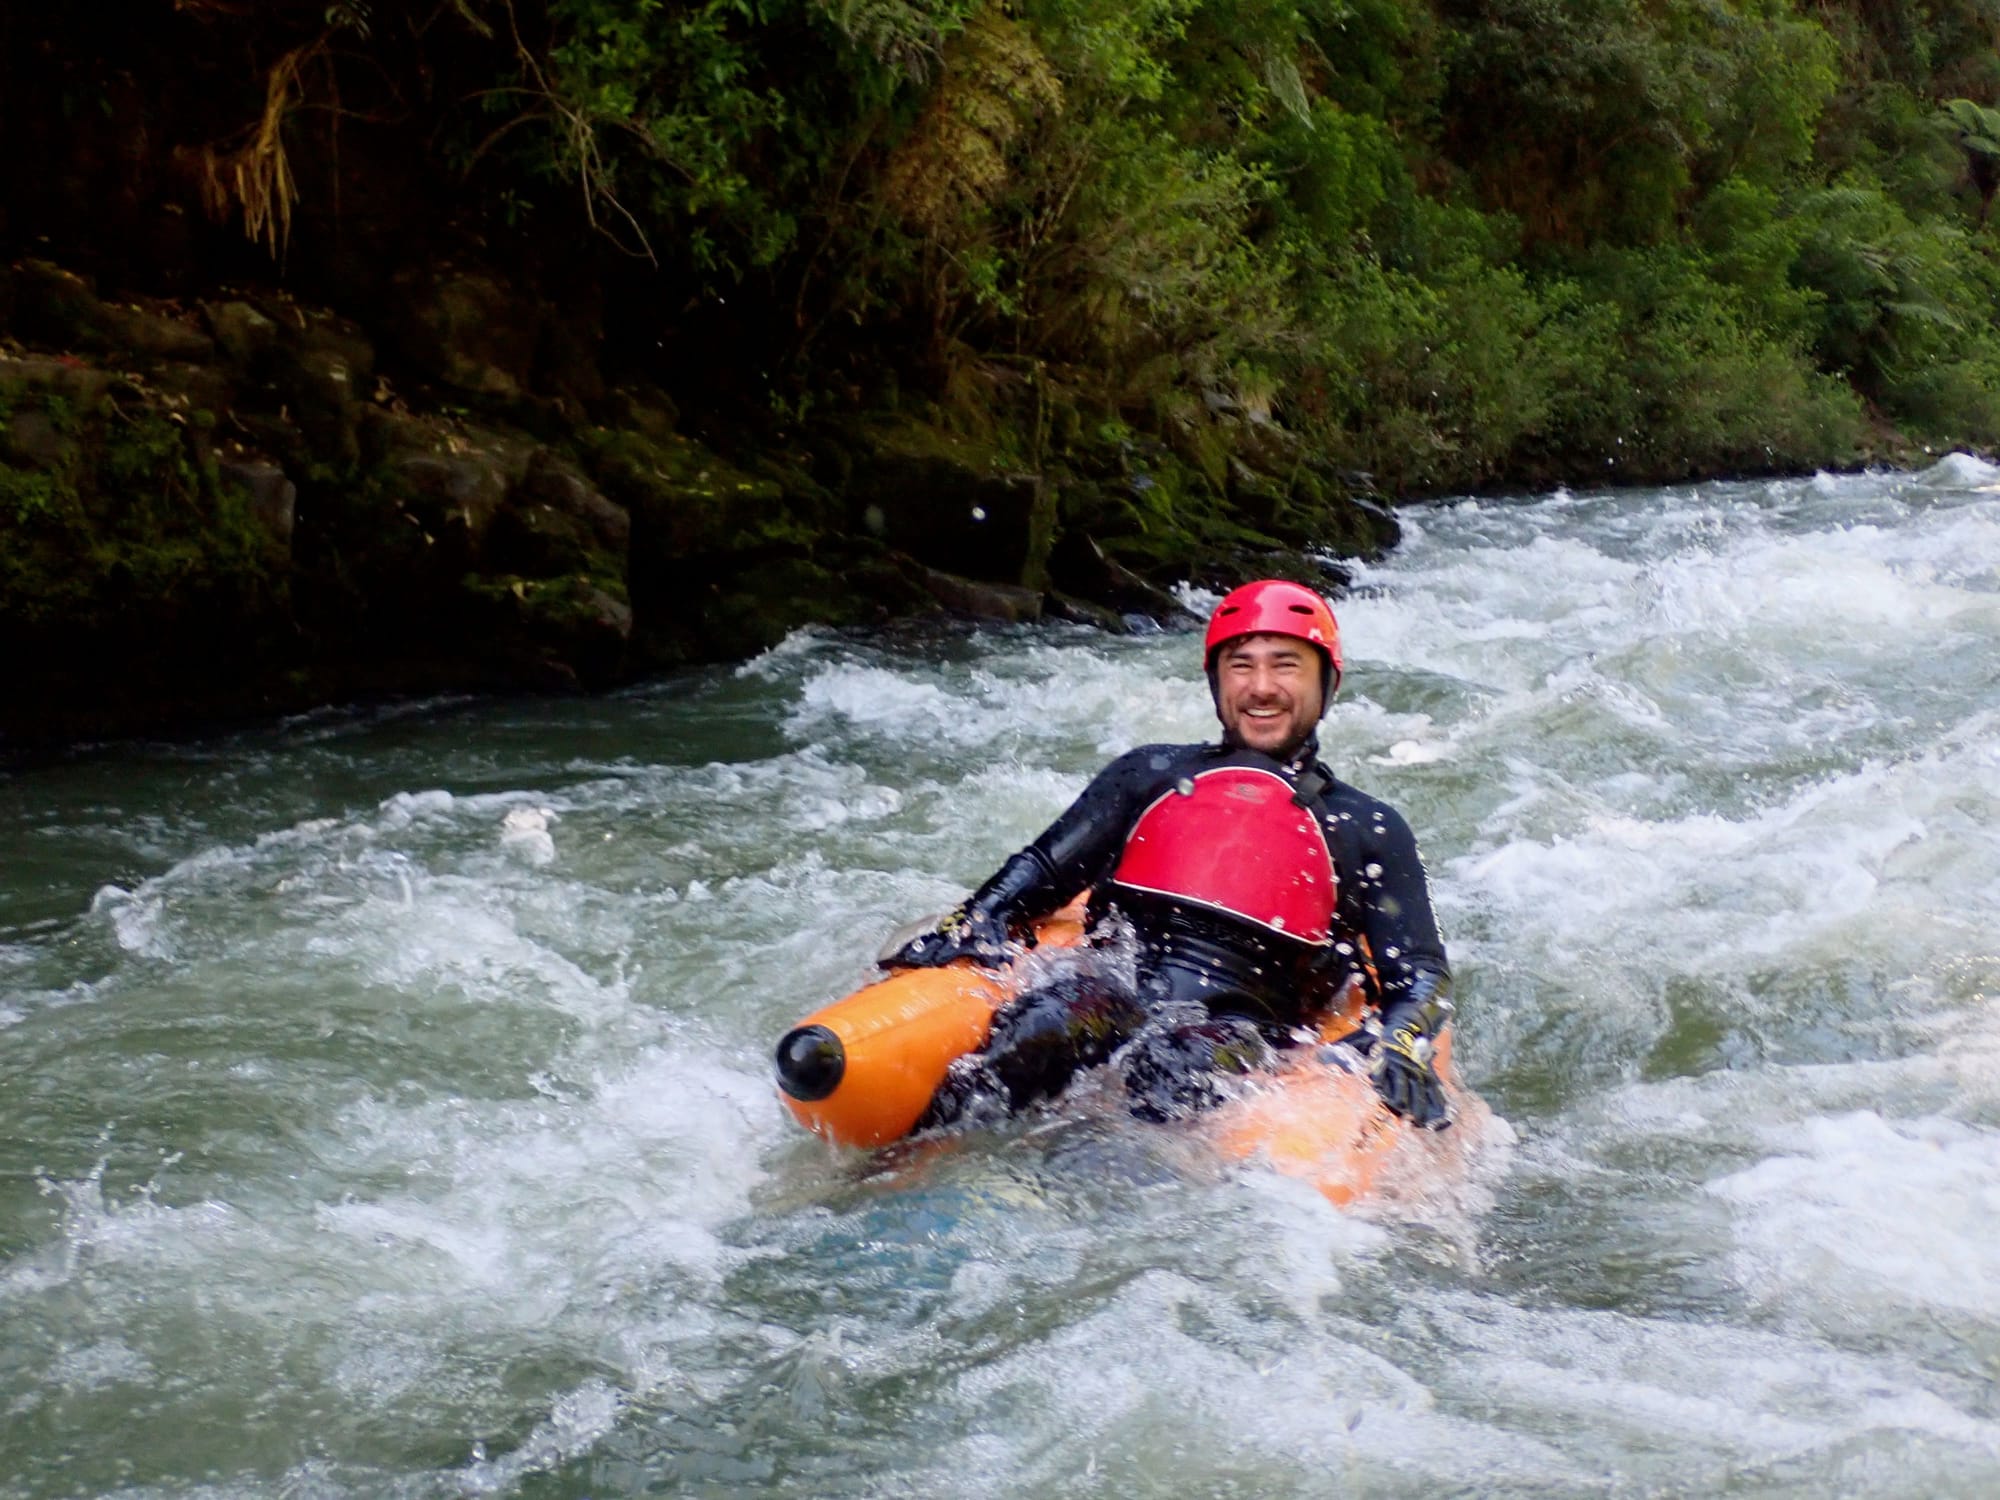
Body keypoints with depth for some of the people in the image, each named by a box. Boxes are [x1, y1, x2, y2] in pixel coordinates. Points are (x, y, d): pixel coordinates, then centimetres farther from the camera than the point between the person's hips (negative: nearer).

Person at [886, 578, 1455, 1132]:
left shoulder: (1370, 831, 19)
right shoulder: (1151, 773, 24)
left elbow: (1422, 975, 13)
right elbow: (1042, 867, 19)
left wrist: (1399, 1049, -10)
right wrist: (975, 923, -2)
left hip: (1246, 1037, 1)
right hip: (1111, 994, 0)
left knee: (1185, 1063, -35)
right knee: (1069, 1007, -35)